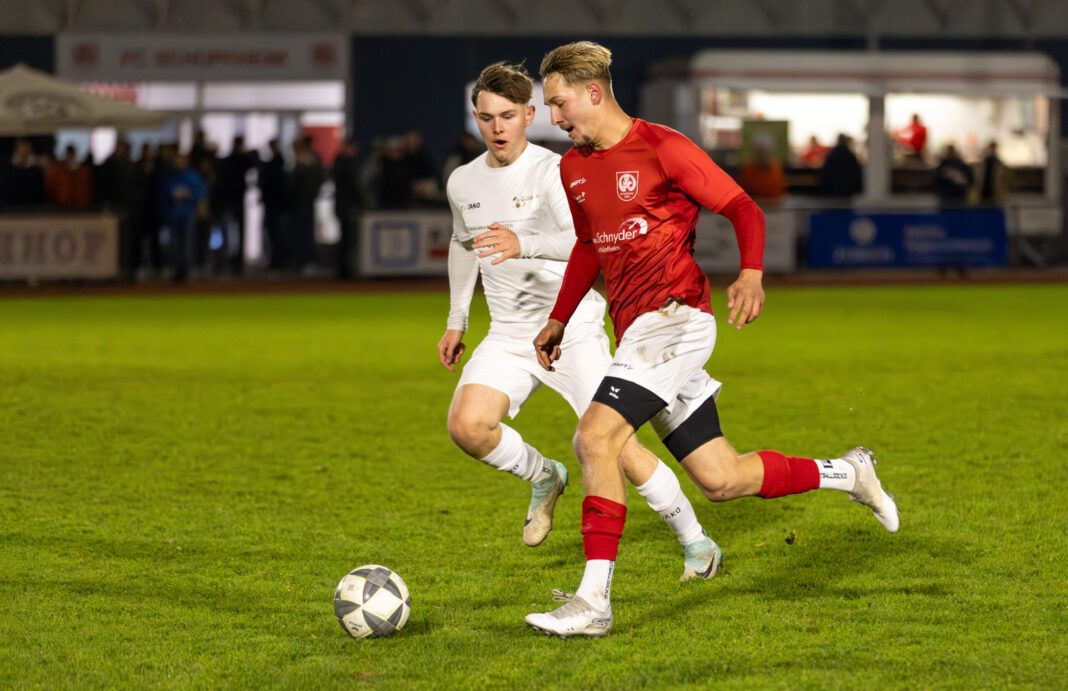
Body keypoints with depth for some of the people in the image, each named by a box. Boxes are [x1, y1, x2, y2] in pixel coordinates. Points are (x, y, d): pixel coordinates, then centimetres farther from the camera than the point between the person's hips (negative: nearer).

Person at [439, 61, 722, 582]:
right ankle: (544, 478, 12)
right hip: (509, 335, 5)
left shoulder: (552, 172, -16)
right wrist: (456, 320, 27)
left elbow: (583, 241, -34)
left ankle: (697, 544, 10)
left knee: (615, 445, -11)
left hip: (573, 329, -5)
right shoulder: (462, 182, 5)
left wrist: (523, 245, -51)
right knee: (466, 425, -19)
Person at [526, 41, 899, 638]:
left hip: (675, 315, -8)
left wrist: (752, 273, -24)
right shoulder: (574, 168, 15)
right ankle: (846, 474, 25)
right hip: (638, 332, 8)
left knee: (596, 435, -22)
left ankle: (594, 601, -22)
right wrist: (559, 320, 25)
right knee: (721, 480, 5)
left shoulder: (661, 147, -7)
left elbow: (744, 209, -7)